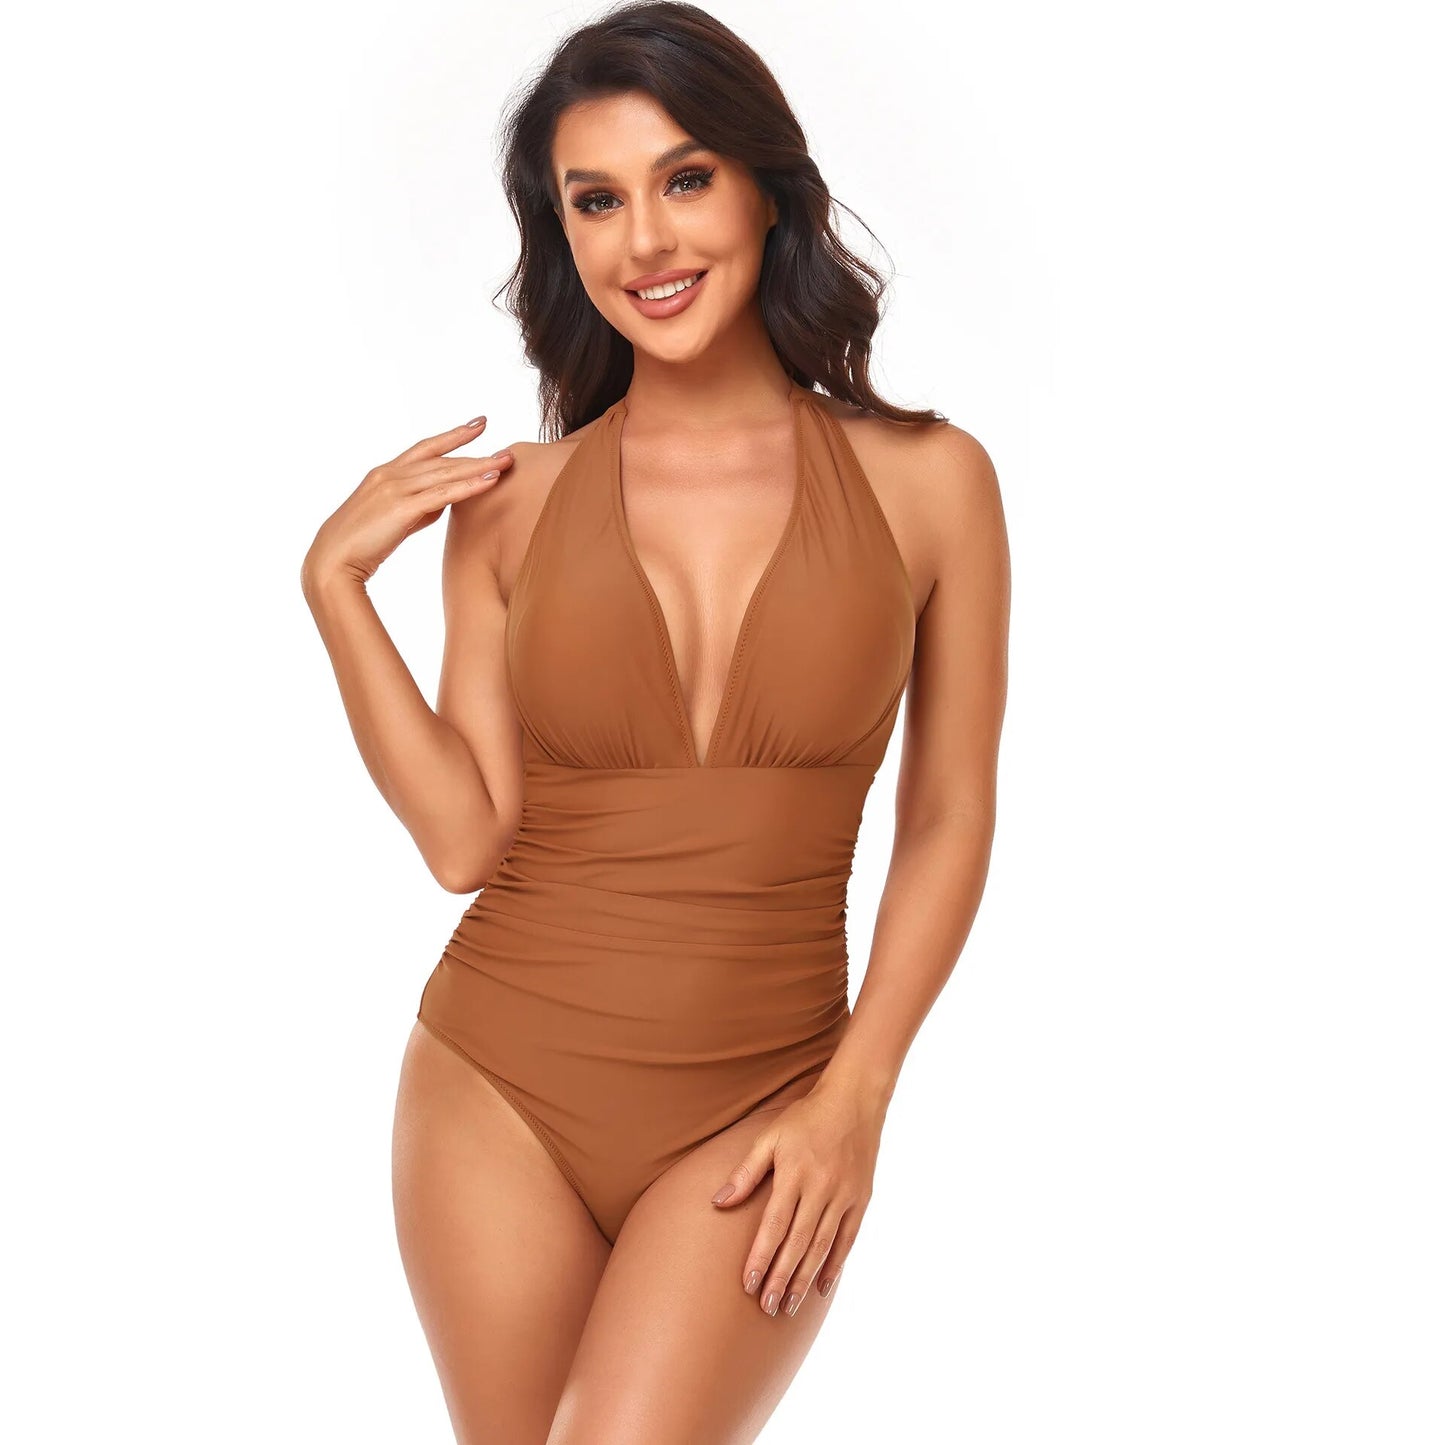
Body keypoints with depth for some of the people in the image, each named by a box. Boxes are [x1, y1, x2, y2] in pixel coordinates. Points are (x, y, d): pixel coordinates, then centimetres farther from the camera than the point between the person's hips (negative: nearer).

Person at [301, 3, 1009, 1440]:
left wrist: (852, 1100, -6)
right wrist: (334, 583, -6)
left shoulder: (926, 481, -2)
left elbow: (947, 824, 1)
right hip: (500, 1088, 2)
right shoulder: (509, 501, 2)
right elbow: (465, 838, -3)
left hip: (758, 1109, -2)